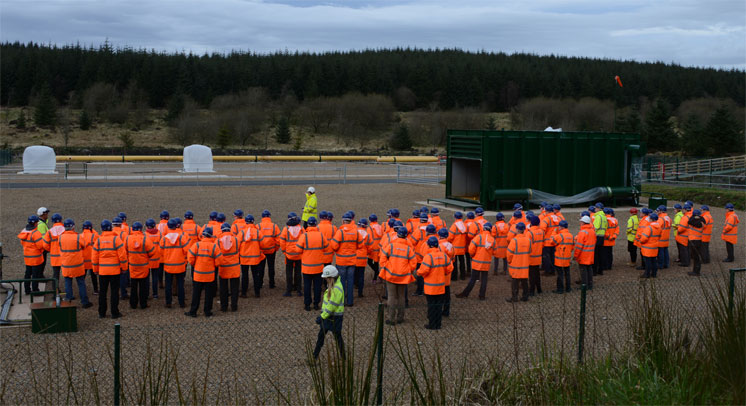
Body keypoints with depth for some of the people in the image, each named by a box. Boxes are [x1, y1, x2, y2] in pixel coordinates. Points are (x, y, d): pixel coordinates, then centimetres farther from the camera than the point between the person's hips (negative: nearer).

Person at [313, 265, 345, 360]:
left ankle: (343, 357, 20)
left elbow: (332, 306, -26)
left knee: (337, 337, 5)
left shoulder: (337, 289, -25)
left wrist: (322, 317, -22)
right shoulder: (332, 285, 6)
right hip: (327, 315, 9)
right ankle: (315, 356, 25)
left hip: (335, 318, -9)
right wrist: (322, 315, 18)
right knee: (321, 335, 14)